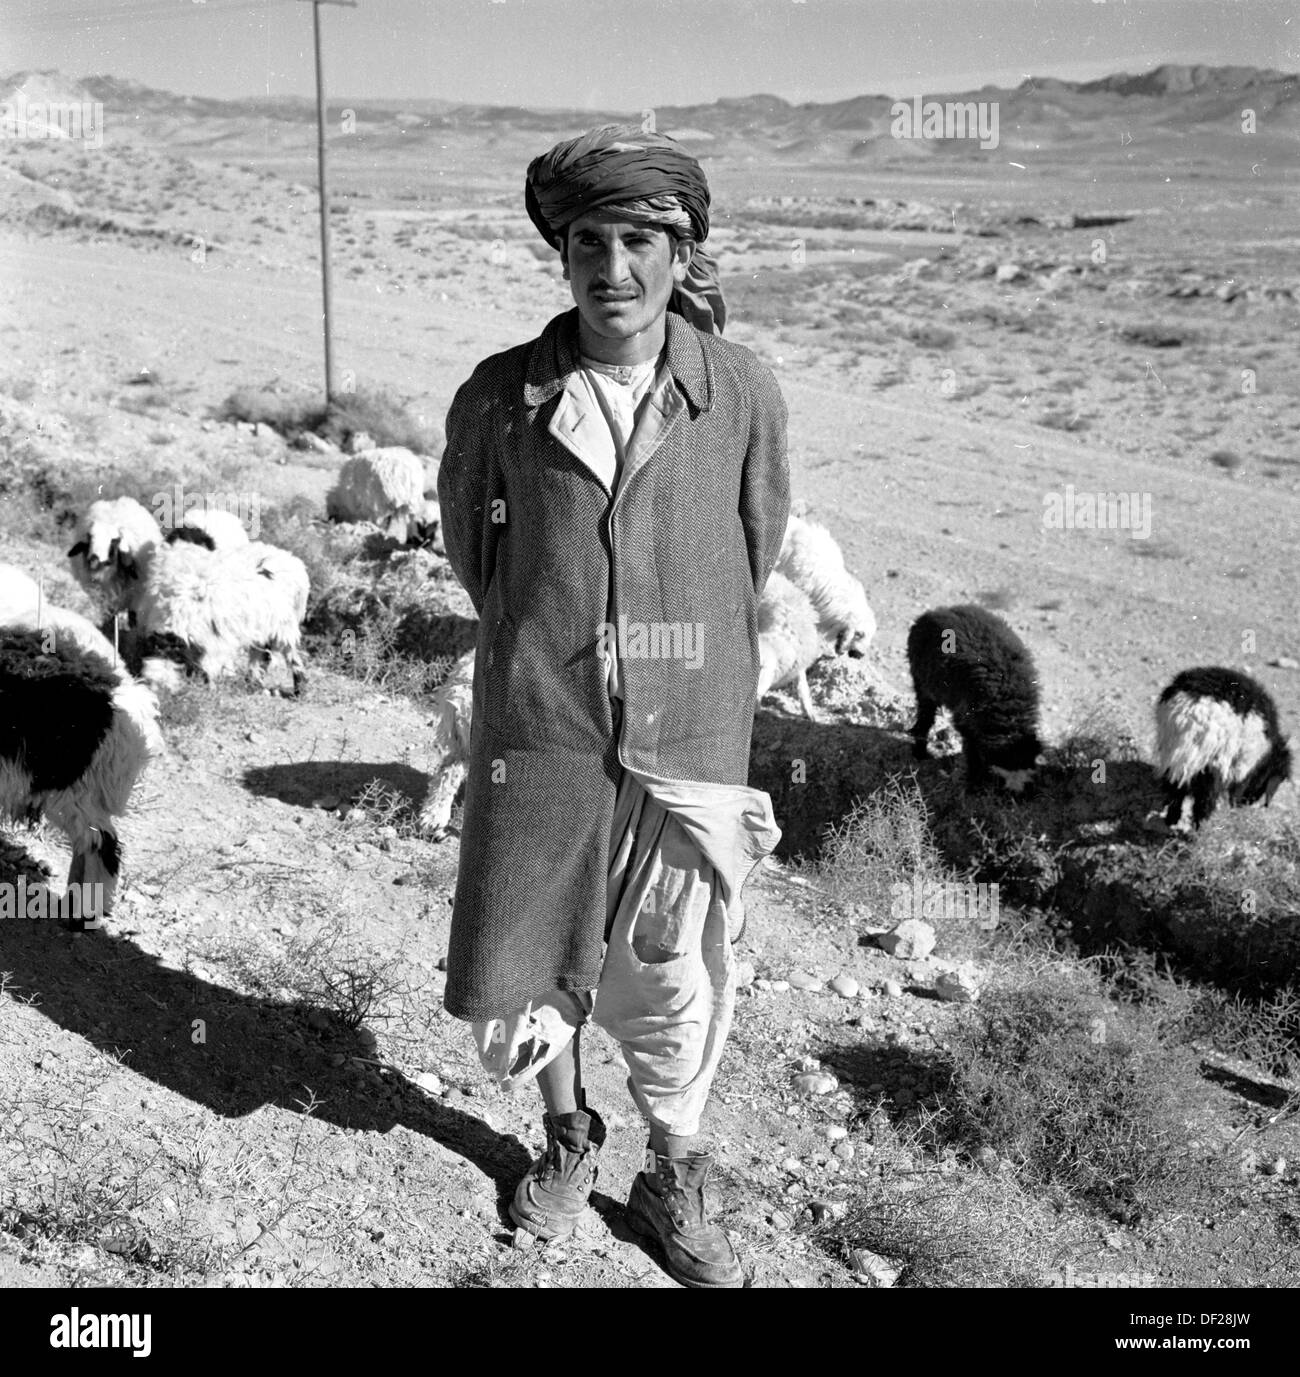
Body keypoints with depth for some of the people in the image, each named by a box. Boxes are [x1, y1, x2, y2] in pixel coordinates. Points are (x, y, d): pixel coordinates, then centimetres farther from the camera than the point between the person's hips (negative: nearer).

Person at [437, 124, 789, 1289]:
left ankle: (675, 1183, 39)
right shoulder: (499, 399, -5)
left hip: (689, 750, 0)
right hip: (538, 747, 1)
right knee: (515, 985, 13)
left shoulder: (742, 393, -5)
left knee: (676, 994, 12)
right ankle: (567, 1137, 45)